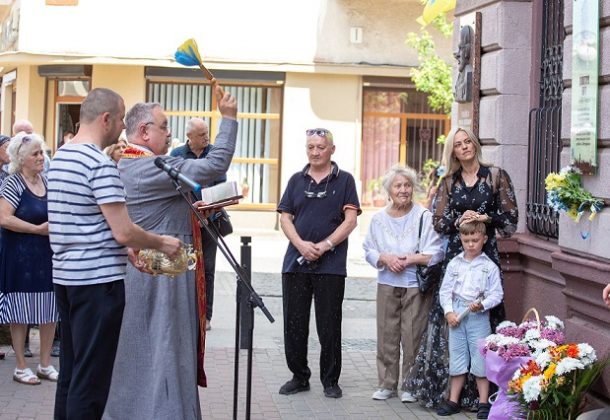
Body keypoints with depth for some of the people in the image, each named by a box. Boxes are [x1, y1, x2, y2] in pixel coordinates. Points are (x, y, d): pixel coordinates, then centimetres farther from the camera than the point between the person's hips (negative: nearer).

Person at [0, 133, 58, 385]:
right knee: (21, 312, 3)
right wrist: (38, 229, -19)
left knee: (50, 311, 8)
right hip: (21, 257, -6)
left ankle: (45, 364, 20)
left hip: (48, 255, 6)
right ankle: (21, 367, 14)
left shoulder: (47, 182, 10)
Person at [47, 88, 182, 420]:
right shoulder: (101, 164, -16)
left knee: (70, 371, 15)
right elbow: (123, 232, -20)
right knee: (91, 378, -2)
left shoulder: (60, 158, 12)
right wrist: (162, 243, -4)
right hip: (98, 279, -9)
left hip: (65, 275, 9)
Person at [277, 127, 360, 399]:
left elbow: (350, 220, -3)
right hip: (296, 262, 3)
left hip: (330, 264, -3)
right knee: (294, 324, 6)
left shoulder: (344, 180, 3)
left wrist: (324, 246, -13)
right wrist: (301, 244, -10)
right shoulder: (297, 180, 12)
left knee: (329, 326, 3)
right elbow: (285, 218, 7)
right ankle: (299, 376, 19)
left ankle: (330, 381, 14)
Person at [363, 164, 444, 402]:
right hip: (387, 284, 3)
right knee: (386, 334, 7)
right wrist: (386, 258, -10)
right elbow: (369, 251, 9)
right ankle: (387, 384, 18)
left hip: (416, 286, -3)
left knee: (413, 336, 0)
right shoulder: (379, 218, 7)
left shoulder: (424, 216, -5)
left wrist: (408, 259, -15)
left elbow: (435, 254, -9)